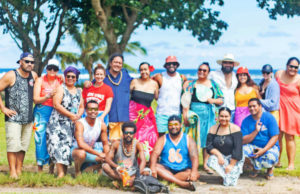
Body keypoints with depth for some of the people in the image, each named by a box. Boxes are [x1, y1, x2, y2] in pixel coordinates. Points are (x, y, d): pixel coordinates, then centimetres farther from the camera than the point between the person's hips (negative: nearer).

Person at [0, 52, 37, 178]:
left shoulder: (33, 75, 10)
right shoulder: (11, 76, -5)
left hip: (28, 119, 5)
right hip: (13, 118, -5)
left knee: (23, 145, 8)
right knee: (13, 145, -9)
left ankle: (19, 171, 15)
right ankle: (12, 172, -5)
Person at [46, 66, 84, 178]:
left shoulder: (79, 91, 18)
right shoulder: (61, 88, 3)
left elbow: (81, 107, 17)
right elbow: (56, 104, -9)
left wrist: (78, 116, -5)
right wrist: (71, 115, -13)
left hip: (72, 124, 4)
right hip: (58, 122, -4)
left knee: (67, 146, -2)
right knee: (58, 145, -15)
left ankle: (64, 172, 0)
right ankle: (60, 173, -21)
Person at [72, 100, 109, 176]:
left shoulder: (102, 124, -7)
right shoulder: (80, 123, -22)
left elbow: (105, 144, 2)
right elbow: (81, 144, -34)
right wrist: (98, 153, -37)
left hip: (92, 150, 6)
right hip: (77, 149, -6)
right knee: (81, 153, -39)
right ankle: (77, 171, -8)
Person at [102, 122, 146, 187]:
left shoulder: (137, 145, -5)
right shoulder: (116, 144, -4)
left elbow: (143, 161, -17)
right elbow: (107, 159, -12)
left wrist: (137, 176, -34)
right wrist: (117, 167, -33)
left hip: (132, 174, 0)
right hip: (118, 174, 0)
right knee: (105, 166, -28)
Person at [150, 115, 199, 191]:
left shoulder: (188, 140, 4)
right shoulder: (163, 139, 6)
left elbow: (194, 157, -10)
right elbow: (155, 153, -11)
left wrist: (194, 171, -31)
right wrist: (152, 168, -33)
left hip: (183, 170, 0)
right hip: (166, 170, 1)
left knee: (196, 175, -29)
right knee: (156, 166, -30)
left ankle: (167, 178, -37)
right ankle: (182, 183, -44)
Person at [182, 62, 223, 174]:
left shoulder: (213, 84, 11)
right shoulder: (192, 85, 6)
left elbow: (221, 100, 11)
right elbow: (186, 101, -1)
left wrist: (213, 100, -9)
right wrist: (185, 116, -11)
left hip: (209, 115, 2)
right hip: (195, 114, -2)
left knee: (207, 139, 3)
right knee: (194, 140, -6)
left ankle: (206, 165, 10)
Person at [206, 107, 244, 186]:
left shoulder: (235, 129, -11)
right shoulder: (213, 129, 0)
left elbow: (237, 149, -15)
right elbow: (209, 146, -5)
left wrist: (231, 165, -19)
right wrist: (219, 155, -23)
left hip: (234, 159, -3)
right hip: (220, 156, 3)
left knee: (230, 183, -20)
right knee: (211, 161, -32)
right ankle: (226, 175, -6)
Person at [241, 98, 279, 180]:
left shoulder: (269, 117, -8)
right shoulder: (246, 121, -1)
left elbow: (274, 137, -12)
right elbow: (243, 141, -8)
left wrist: (264, 150, -25)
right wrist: (256, 131, -21)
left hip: (269, 146, -3)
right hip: (254, 147, 3)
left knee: (271, 156, -37)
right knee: (242, 149, -28)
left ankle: (270, 168, 5)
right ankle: (256, 167, 3)